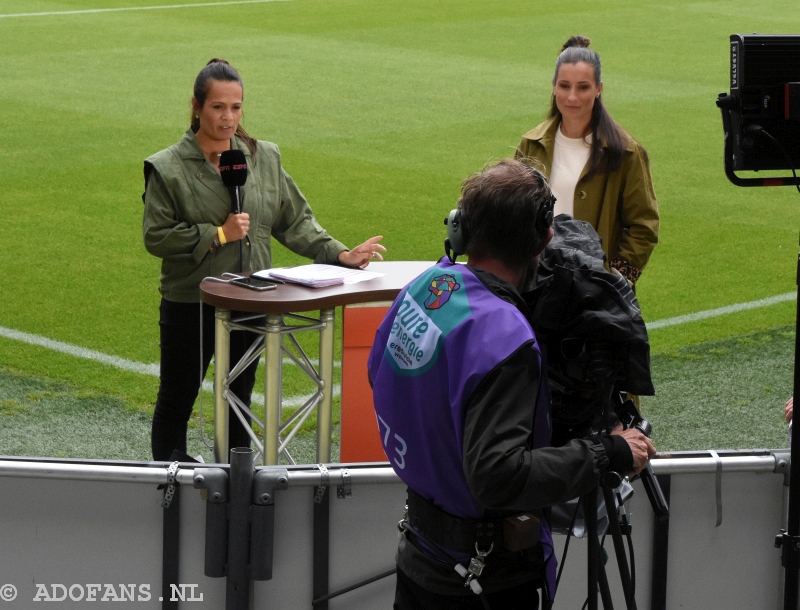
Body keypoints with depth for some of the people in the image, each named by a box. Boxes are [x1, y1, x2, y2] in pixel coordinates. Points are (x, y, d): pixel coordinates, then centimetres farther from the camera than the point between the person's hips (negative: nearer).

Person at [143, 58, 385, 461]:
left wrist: (337, 253, -3)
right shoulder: (168, 168, -8)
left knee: (239, 400, 13)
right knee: (176, 400, 8)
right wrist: (217, 235, -17)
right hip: (189, 304, -3)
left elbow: (294, 219, 9)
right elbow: (156, 236, -11)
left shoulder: (264, 158, 5)